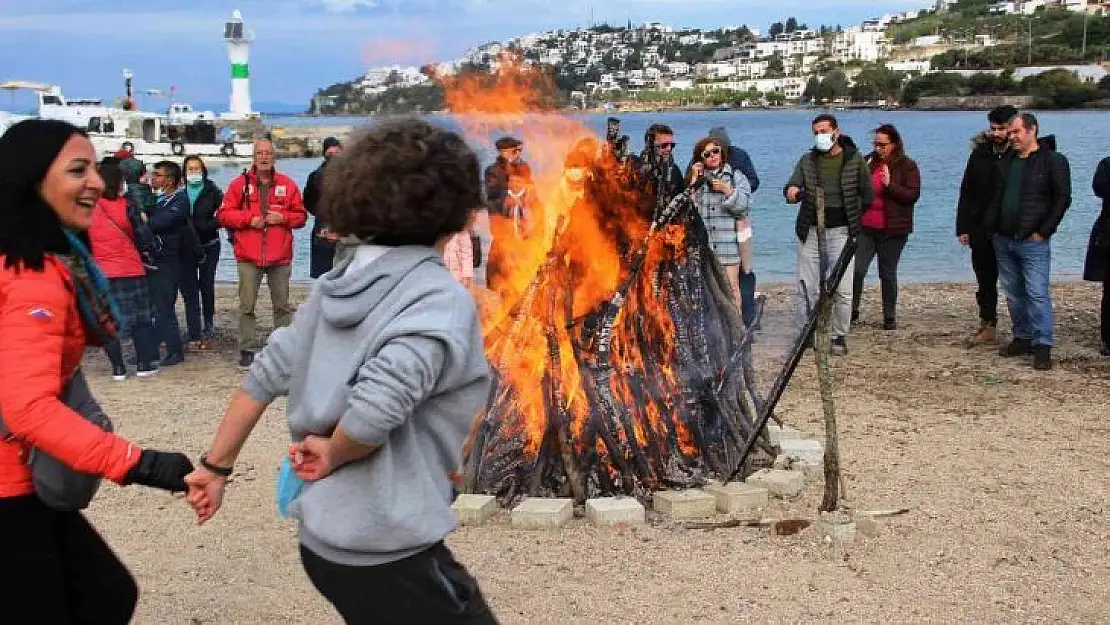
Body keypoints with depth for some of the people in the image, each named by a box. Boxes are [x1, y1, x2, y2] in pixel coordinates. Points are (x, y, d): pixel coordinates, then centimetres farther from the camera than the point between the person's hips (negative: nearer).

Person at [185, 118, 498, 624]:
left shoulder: (336, 284, 4)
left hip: (323, 537, 8)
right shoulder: (441, 300, -17)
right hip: (385, 550, -7)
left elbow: (265, 374, 8)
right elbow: (380, 401, -30)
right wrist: (335, 453, -12)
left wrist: (216, 466, 17)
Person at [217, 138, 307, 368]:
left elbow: (301, 216, 8)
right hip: (248, 256, -1)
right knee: (247, 306, 1)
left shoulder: (287, 184, 6)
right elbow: (223, 215, 1)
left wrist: (283, 217, -11)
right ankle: (248, 349, 10)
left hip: (280, 256, 1)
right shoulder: (240, 184, 3)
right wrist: (249, 219, -12)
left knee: (282, 305, 9)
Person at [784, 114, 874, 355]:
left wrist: (850, 217, 8)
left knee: (843, 290, -3)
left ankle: (839, 336, 10)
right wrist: (791, 193, -26)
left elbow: (868, 195, 7)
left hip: (841, 232, -2)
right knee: (807, 288, 3)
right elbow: (792, 188, -3)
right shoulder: (807, 161, 7)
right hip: (810, 231, 2)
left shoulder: (855, 159, 1)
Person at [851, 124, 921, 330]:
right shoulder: (869, 162, 9)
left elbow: (913, 195, -11)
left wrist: (890, 185, -21)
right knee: (857, 269, -6)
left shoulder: (908, 166, -2)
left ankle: (890, 317, 18)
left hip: (892, 229, -3)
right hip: (865, 227, 3)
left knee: (888, 273, 6)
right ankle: (852, 310, 9)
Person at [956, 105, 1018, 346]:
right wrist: (963, 227, 2)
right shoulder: (980, 154, 5)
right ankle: (988, 327, 20)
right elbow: (966, 193, 6)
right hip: (981, 230, 4)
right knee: (985, 281, 11)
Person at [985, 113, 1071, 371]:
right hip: (1003, 240, 7)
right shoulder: (1007, 160, 14)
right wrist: (992, 226, 8)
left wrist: (1043, 231, -12)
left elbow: (1063, 199, -9)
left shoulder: (1053, 161, -6)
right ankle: (1022, 338, 22)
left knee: (1037, 294, -9)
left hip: (1032, 242, -7)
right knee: (1013, 294, 12)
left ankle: (1042, 346, -7)